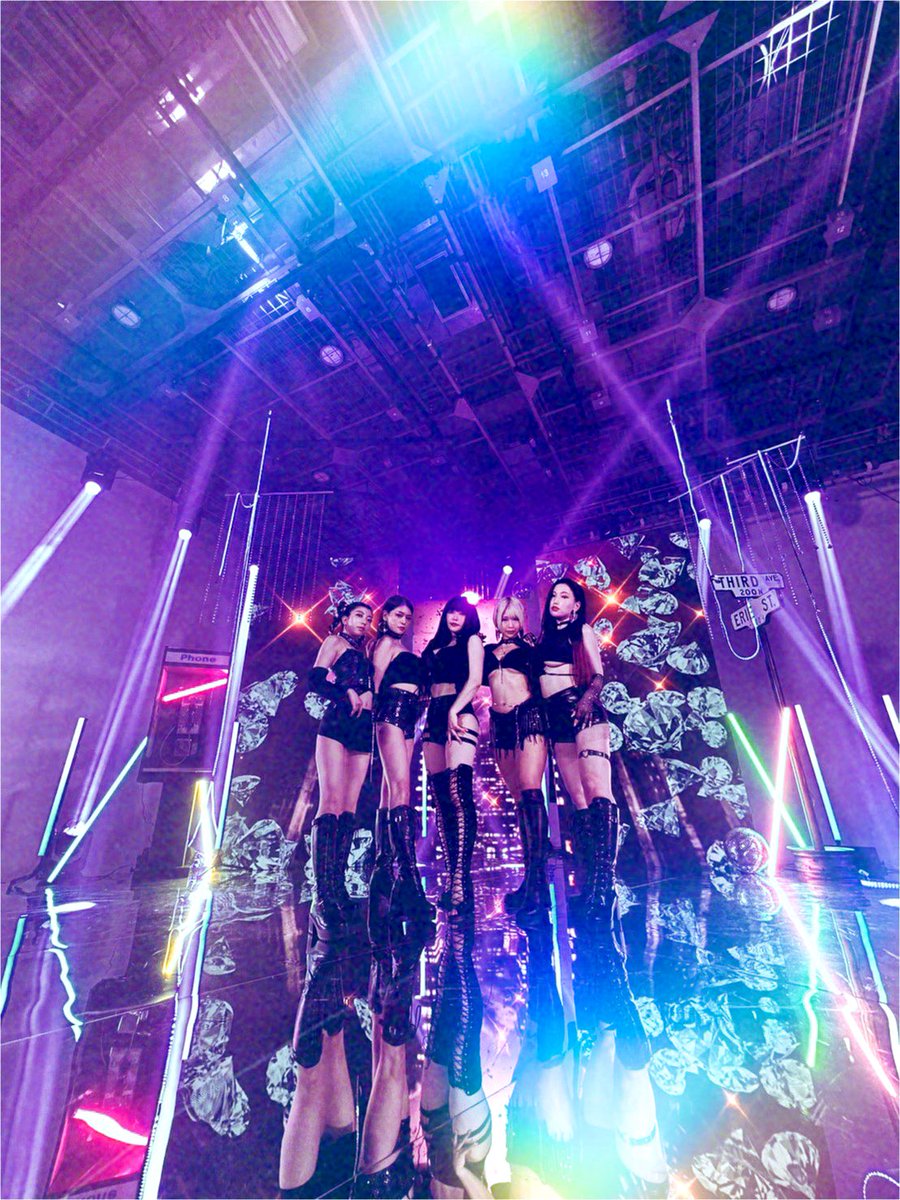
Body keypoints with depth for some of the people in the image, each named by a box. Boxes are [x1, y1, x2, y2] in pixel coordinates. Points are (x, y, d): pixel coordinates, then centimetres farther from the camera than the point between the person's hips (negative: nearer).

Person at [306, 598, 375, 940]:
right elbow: (315, 680, -3)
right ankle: (322, 898, -19)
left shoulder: (365, 652, 25)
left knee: (349, 807, 1)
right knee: (332, 801, -16)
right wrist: (347, 693, -10)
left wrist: (367, 700, 2)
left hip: (363, 729, 6)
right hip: (337, 723, -6)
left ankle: (338, 889, 3)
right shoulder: (334, 642, 10)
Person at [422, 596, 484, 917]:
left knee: (459, 793, -20)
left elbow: (475, 680, -4)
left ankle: (461, 881, -22)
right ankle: (454, 879, 6)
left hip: (459, 714, -6)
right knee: (441, 800, 2)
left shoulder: (472, 641, 9)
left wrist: (454, 711, -16)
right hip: (434, 717, 6)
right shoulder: (434, 647, 24)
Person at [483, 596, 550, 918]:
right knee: (518, 797, 8)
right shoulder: (487, 651, 18)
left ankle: (536, 881, -13)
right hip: (500, 723, 4)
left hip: (528, 716, -4)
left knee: (530, 791, -15)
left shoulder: (529, 647, 9)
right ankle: (532, 875, 16)